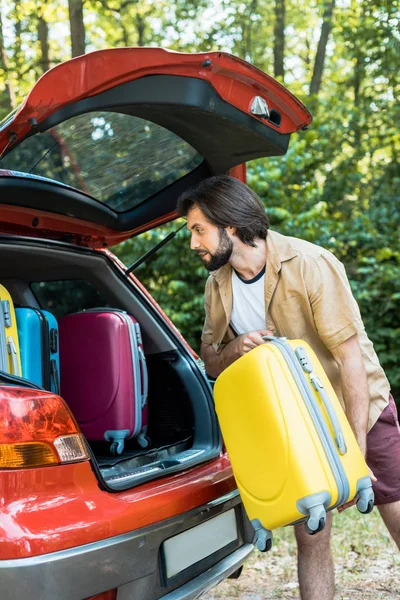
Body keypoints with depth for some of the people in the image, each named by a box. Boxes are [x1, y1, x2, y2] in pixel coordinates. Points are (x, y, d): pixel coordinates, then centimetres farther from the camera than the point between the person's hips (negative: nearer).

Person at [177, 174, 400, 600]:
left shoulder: (309, 265, -22)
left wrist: (356, 452, -22)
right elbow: (210, 362, 8)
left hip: (362, 410, -4)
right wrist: (233, 348, -18)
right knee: (310, 538, 2)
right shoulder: (218, 287, -3)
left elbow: (351, 357, -21)